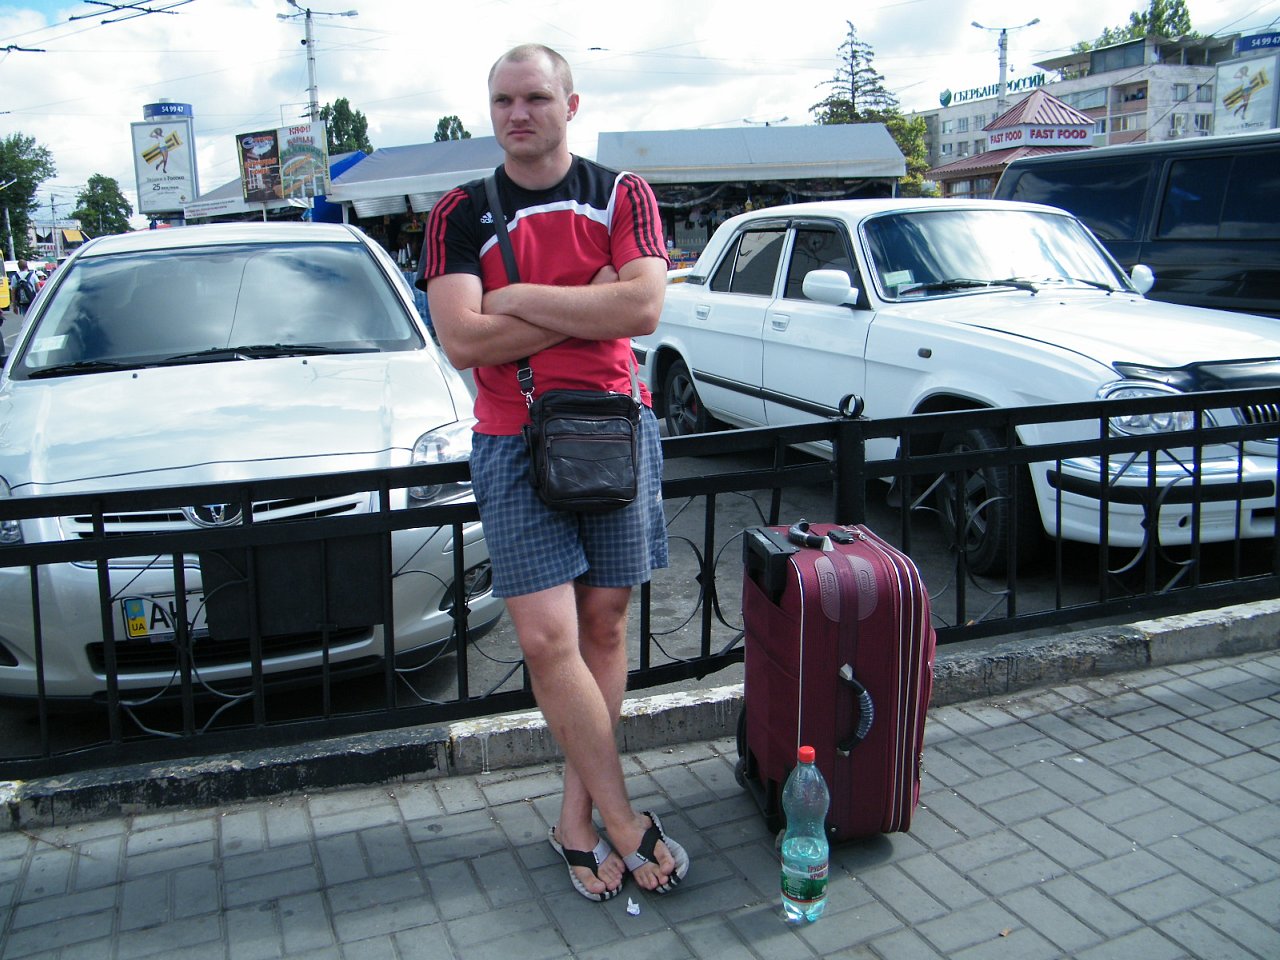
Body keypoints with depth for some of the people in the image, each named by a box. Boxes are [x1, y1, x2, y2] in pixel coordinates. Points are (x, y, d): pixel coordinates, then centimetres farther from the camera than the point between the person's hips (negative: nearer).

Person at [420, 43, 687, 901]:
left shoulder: (622, 197, 5)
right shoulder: (461, 215, 4)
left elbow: (643, 308, -12)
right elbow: (462, 341, -11)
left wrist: (520, 297, -12)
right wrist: (589, 304, -10)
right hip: (515, 445, -1)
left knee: (604, 628, 6)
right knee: (547, 639, -8)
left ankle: (578, 815, 22)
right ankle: (625, 823, 7)